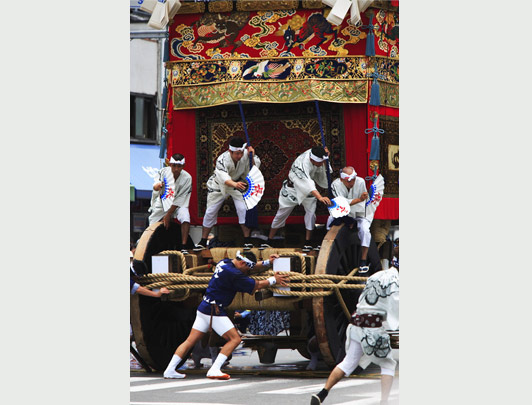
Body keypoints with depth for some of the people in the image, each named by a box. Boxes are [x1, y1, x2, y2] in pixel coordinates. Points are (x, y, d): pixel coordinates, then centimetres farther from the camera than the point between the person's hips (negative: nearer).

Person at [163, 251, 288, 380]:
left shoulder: (224, 262, 9)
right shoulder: (233, 273, -19)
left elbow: (250, 265, 26)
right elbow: (256, 285, -10)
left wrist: (267, 262, 23)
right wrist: (274, 280, 2)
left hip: (204, 308, 10)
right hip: (213, 311, -10)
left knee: (190, 341, 10)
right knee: (235, 339, -5)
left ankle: (170, 370, 7)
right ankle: (214, 370, -12)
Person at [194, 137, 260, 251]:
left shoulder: (246, 154, -23)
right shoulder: (222, 159, -36)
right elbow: (224, 177, -52)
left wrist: (252, 156, -36)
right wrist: (234, 184, -71)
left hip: (238, 183, 2)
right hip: (219, 185, -2)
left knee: (243, 209, -14)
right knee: (210, 212, 0)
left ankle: (247, 241, -4)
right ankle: (202, 242, 13)